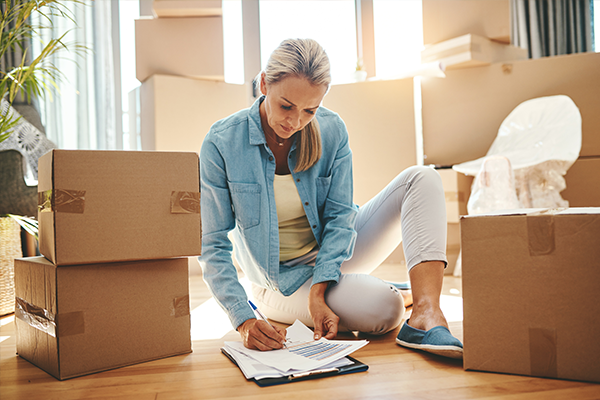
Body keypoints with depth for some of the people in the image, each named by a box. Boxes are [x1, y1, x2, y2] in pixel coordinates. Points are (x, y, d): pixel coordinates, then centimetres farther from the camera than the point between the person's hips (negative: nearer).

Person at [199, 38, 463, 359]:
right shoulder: (221, 143, -19)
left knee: (422, 179, -17)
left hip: (334, 255, 4)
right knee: (383, 309, -33)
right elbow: (213, 247, -17)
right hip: (283, 278, -4)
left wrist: (318, 292, -25)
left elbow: (339, 218, -10)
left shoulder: (331, 130, -12)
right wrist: (244, 320, -31)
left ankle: (427, 315, -30)